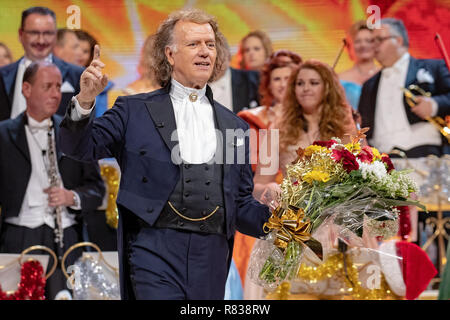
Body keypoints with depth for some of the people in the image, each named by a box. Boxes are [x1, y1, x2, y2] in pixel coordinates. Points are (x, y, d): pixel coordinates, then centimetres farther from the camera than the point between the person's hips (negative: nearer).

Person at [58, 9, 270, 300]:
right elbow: (81, 147, 5)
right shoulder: (135, 111, 11)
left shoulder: (234, 126, 19)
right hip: (156, 246, -3)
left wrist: (273, 220, -1)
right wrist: (85, 101, -12)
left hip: (212, 253, 3)